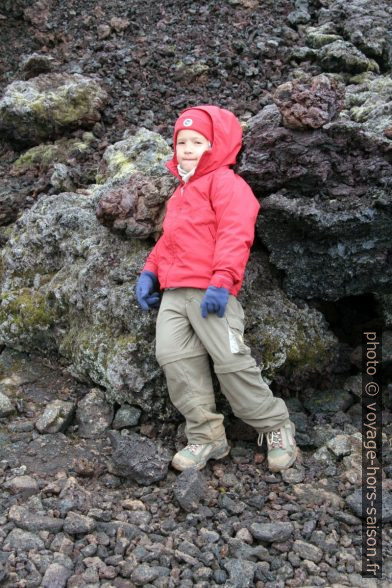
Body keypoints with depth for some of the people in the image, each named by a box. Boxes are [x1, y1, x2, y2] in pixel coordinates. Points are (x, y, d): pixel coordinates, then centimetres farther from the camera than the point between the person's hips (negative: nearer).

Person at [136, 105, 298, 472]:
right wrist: (150, 271, 17)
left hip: (210, 291, -8)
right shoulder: (181, 192, 28)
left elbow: (235, 234, -15)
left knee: (231, 361, -12)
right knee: (174, 358, -6)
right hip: (173, 293, 9)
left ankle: (276, 427, 8)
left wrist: (221, 280, -24)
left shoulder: (225, 182, -1)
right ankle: (206, 435, 1)